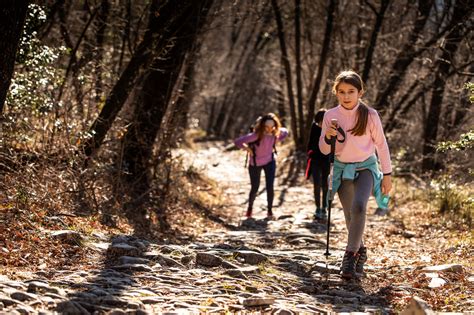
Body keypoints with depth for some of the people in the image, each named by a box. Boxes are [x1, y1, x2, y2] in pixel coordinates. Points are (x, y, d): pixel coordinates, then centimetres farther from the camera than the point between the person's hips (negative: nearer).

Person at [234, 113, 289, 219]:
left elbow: (285, 132, 8)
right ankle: (250, 208, 36)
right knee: (254, 188, 10)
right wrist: (248, 149, -23)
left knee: (270, 187, -9)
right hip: (255, 164, -2)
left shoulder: (276, 132, -17)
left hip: (269, 161, 2)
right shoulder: (256, 135, -32)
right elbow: (237, 142, -35)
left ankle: (269, 210, 10)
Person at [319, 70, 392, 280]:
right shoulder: (330, 116, -6)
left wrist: (387, 174, 1)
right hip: (342, 169, 3)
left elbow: (381, 144, -1)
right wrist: (328, 137, -21)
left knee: (358, 207, -27)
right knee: (350, 215, 10)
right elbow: (324, 150, 1)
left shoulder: (369, 115, -12)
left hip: (366, 168, -3)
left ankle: (350, 255, -21)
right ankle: (360, 251, 34)